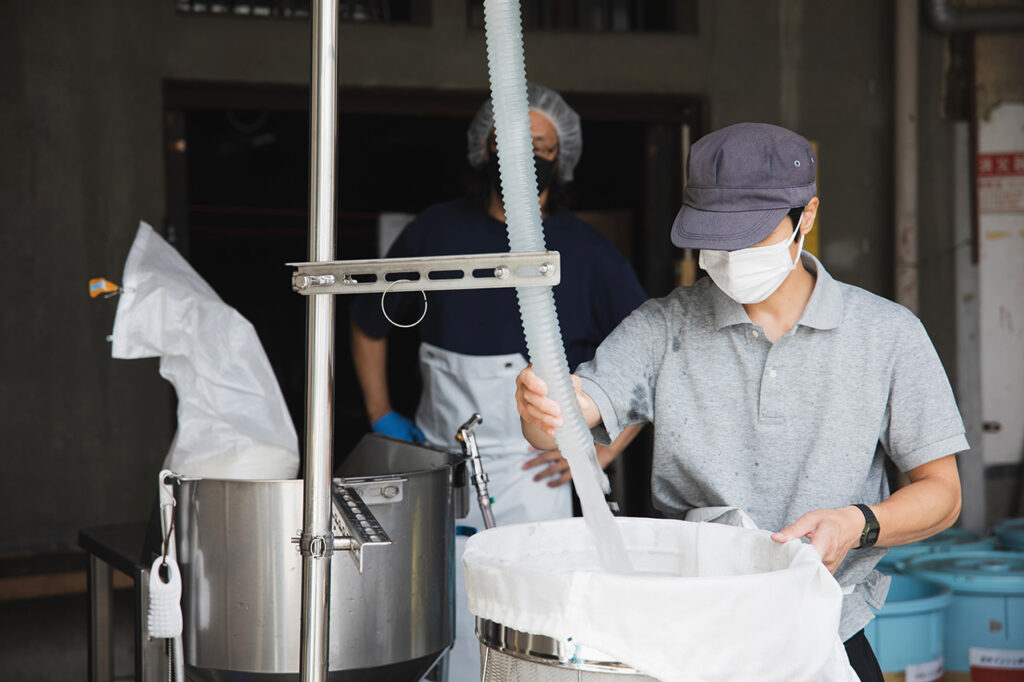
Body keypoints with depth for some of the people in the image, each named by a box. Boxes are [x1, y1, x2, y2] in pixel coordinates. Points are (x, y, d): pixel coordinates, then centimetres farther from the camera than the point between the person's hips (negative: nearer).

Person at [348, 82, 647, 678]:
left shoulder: (586, 253, 0)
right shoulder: (437, 233, 5)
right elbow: (369, 324, 20)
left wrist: (602, 450, -4)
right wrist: (382, 417, 13)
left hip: (533, 472, -2)